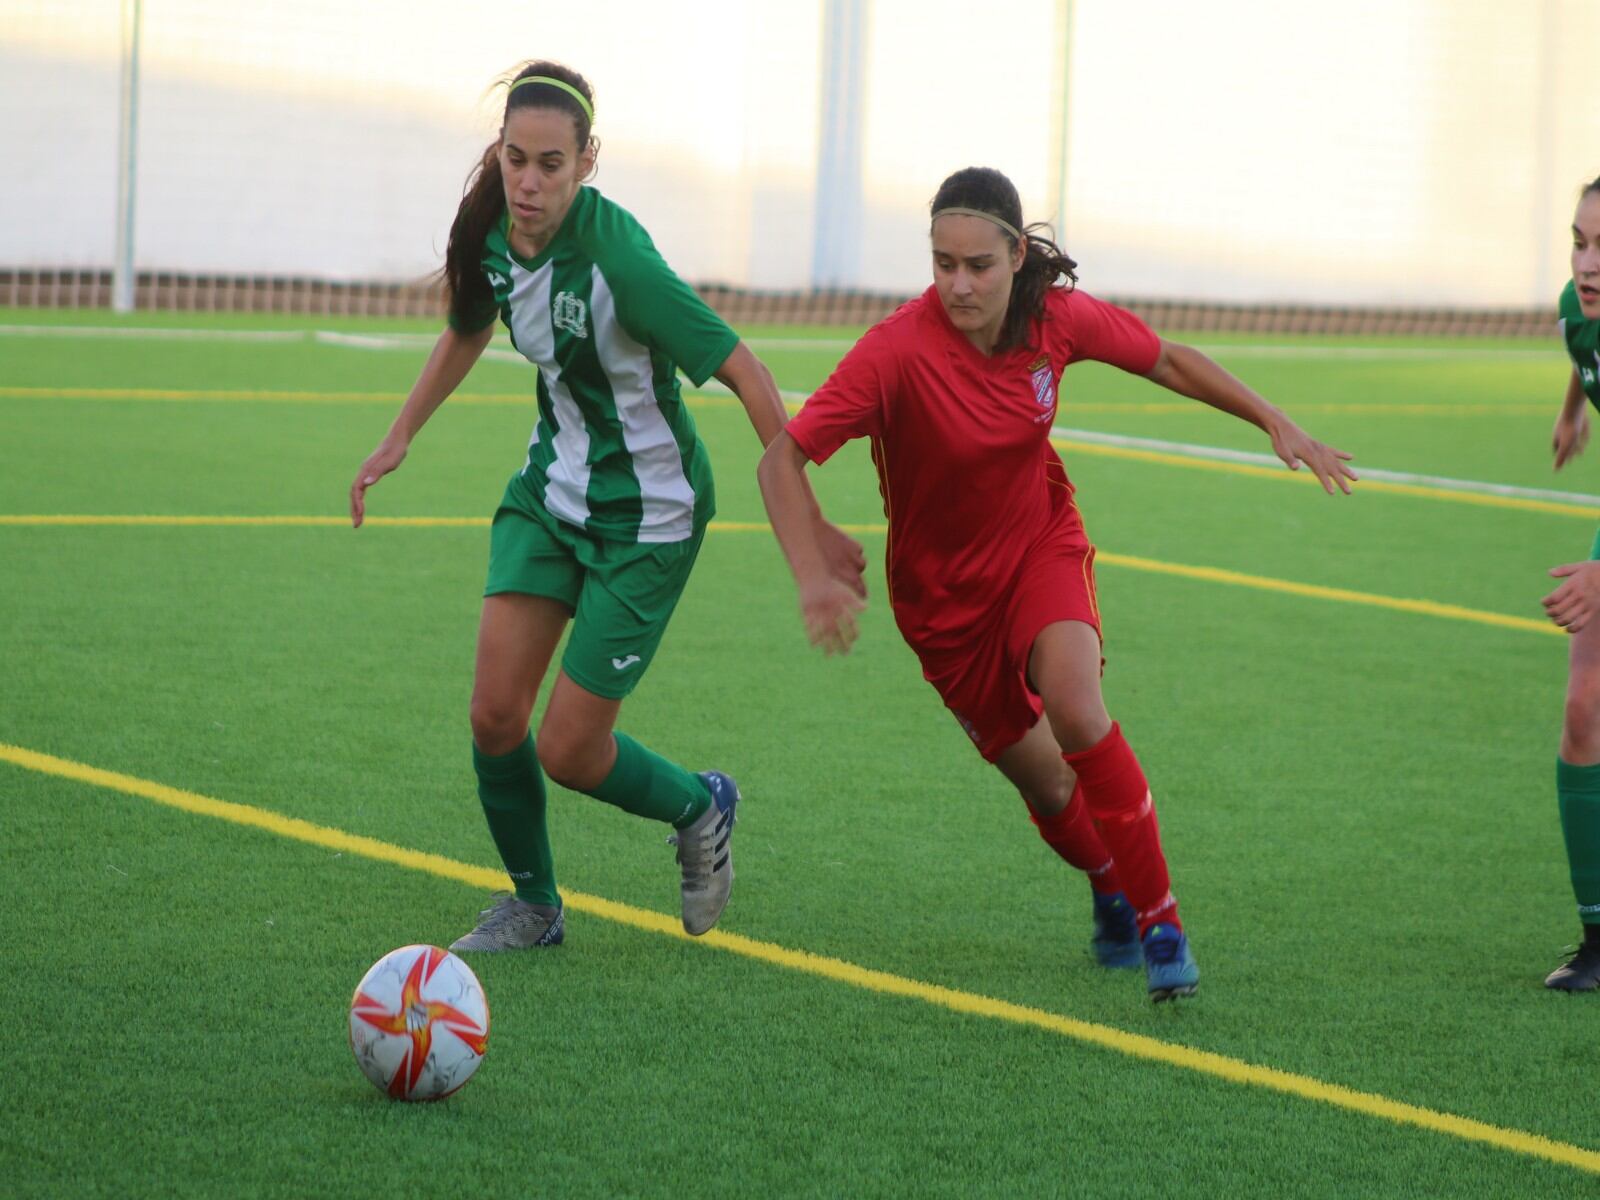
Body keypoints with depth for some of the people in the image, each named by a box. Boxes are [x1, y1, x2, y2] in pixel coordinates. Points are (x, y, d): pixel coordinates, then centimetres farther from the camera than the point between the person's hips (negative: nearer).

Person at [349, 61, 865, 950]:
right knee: (495, 713, -4)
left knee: (569, 754, -4)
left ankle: (700, 808, 28)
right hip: (552, 489, 6)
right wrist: (398, 440, 22)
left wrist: (809, 529, -22)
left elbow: (746, 377, -25)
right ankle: (533, 906, 19)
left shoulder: (615, 255, -29)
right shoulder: (489, 232, -8)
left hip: (645, 513, -6)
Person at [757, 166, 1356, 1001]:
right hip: (942, 586, -1)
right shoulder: (898, 351, -29)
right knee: (1045, 784, 6)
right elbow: (781, 460, -32)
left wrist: (1275, 423, -1)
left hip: (1041, 544, 1)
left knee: (1076, 713, -27)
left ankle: (1158, 919, -14)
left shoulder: (1057, 319, -17)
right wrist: (813, 578, -45)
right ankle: (1113, 894, 39)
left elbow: (1167, 361, 3)